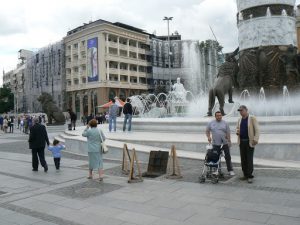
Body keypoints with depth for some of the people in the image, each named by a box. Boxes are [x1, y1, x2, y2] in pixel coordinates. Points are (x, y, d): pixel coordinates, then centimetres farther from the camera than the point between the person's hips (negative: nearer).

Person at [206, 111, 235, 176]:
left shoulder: (225, 123, 2)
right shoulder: (211, 123, 4)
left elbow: (228, 133, 1)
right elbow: (207, 131, 12)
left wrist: (229, 141, -6)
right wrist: (208, 137, -4)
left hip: (225, 143, 0)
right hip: (215, 144, 1)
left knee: (228, 157, 5)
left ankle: (230, 170, 14)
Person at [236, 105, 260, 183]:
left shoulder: (252, 118, -4)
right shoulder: (239, 120, 13)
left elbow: (257, 130, -8)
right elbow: (237, 128, 24)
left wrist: (255, 139, -19)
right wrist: (237, 132, 0)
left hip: (249, 142, -6)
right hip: (241, 142, 6)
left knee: (249, 159, -6)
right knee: (243, 159, 7)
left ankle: (250, 176, -2)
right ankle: (245, 175, 17)